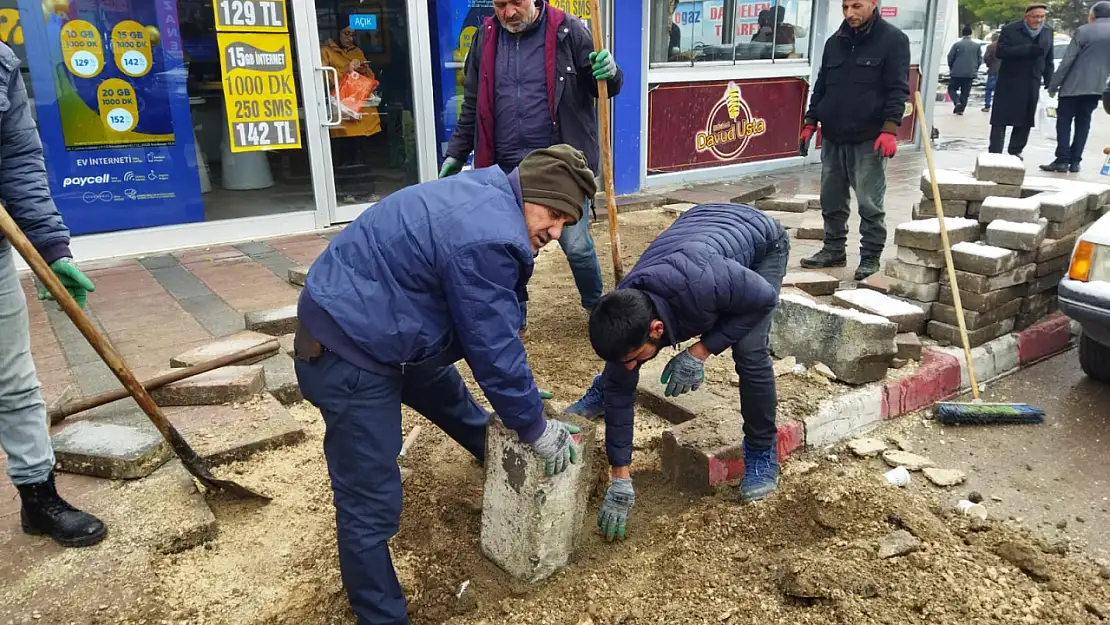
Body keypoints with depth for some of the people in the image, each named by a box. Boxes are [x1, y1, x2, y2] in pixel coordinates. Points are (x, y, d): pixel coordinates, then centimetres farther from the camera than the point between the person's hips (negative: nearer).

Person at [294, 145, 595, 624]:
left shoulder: (485, 195, 4)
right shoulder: (488, 239, -28)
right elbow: (494, 347, -21)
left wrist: (518, 397, 18)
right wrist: (533, 426, -7)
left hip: (376, 330, 11)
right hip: (349, 353, -11)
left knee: (452, 400, 32)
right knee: (371, 506, -2)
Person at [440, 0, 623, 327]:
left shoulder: (568, 31, -4)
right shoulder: (485, 39, 6)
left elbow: (599, 86, 1)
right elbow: (473, 106, 14)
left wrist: (609, 73, -22)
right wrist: (456, 153, 11)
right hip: (508, 170, 3)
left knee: (577, 246, 1)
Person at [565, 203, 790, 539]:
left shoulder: (700, 283, -47)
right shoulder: (625, 313, -27)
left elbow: (765, 296, -27)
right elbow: (621, 393, -16)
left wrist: (699, 351, -31)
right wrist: (620, 480, -15)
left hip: (761, 240, -3)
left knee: (750, 352, -23)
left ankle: (762, 452, 1)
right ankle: (600, 391, 31)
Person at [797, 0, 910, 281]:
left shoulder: (894, 40, -3)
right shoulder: (835, 42, 13)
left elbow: (898, 89, -9)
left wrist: (889, 129, -18)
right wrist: (811, 123, 13)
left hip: (869, 140, -5)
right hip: (833, 137, 6)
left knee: (869, 204, -3)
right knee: (831, 200, 11)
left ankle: (870, 258, 7)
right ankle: (834, 250, 24)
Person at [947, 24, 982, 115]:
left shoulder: (957, 44, -7)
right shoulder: (977, 45, 4)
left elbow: (950, 57, -4)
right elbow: (980, 60, 5)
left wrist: (951, 68, 13)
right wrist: (974, 69, 19)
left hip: (957, 73, -3)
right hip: (970, 73, 3)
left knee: (952, 89, 9)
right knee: (965, 92, 10)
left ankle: (957, 102, -15)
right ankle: (961, 109, 7)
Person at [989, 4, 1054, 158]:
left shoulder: (1048, 32, 9)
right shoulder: (1010, 30, -6)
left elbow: (1048, 60, 15)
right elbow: (1000, 52, -17)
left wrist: (1049, 82, 9)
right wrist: (1027, 49, -26)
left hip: (1032, 84, 5)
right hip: (1009, 83, -5)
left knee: (1025, 120, 7)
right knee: (1001, 119, -5)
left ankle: (1015, 151, 16)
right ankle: (995, 153, -3)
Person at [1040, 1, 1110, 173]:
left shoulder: (1084, 31, -7)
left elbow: (1067, 61, -10)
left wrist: (1053, 85, -6)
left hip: (1074, 85, -5)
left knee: (1064, 121, 2)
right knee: (1083, 122, 11)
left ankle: (1062, 160, -5)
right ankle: (1075, 161, 7)